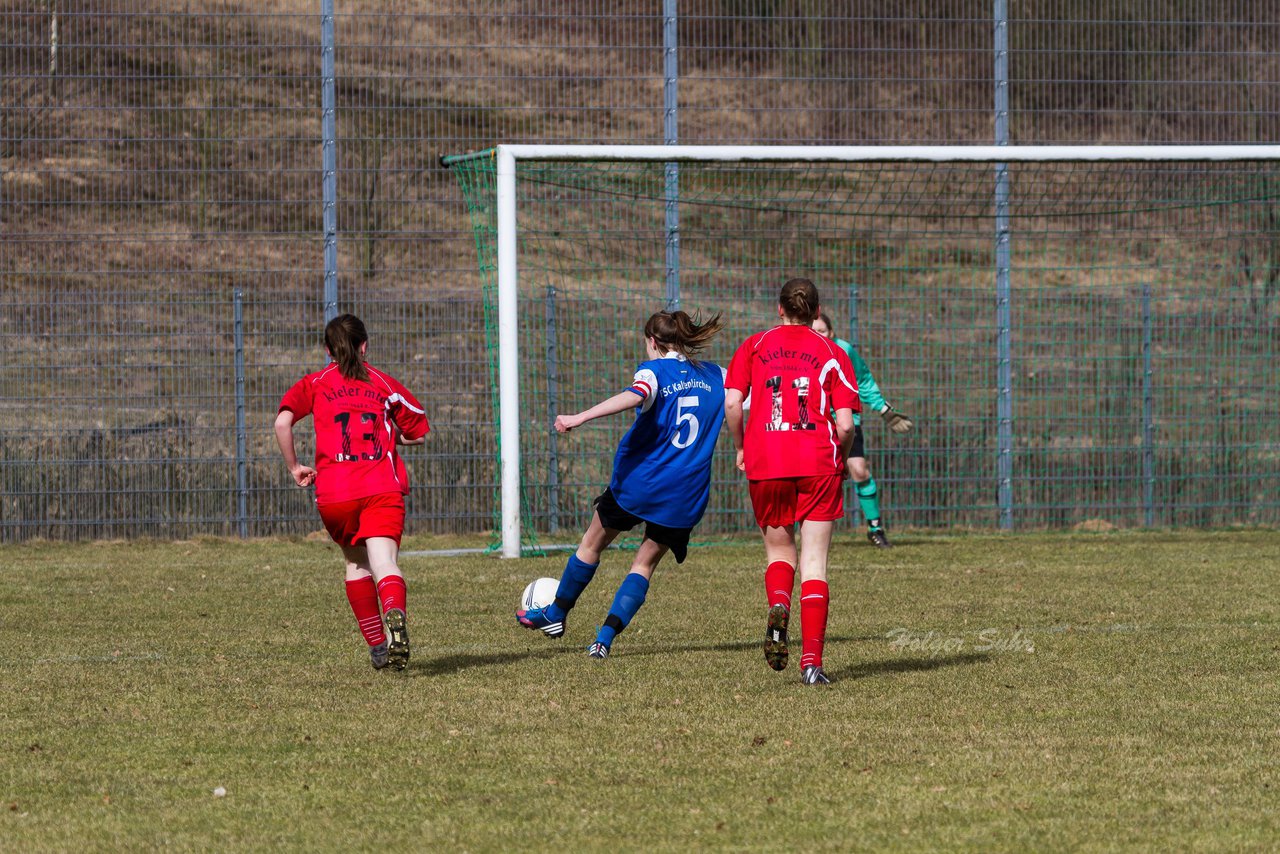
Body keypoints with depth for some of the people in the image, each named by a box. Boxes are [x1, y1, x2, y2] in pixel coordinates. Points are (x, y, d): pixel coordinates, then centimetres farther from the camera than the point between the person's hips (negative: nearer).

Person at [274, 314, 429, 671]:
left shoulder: (315, 383, 13)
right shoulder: (385, 383, 15)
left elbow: (282, 421, -3)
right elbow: (420, 433, 20)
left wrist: (294, 467, 9)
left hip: (334, 494, 1)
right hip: (383, 488, -1)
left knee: (356, 562, 23)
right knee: (383, 562, -13)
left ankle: (377, 645, 24)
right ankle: (394, 612, -46)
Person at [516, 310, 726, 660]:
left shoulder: (654, 371, -9)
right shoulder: (714, 376, 7)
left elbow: (634, 396, -31)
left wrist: (581, 417, -40)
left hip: (639, 483, -3)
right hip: (685, 496, 4)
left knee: (592, 542, 18)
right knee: (645, 563, 11)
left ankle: (555, 615, 33)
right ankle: (605, 638, -3)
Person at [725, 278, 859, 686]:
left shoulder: (755, 346, 10)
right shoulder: (832, 354, 8)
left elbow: (732, 403, -2)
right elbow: (845, 425, -1)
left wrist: (741, 449, 13)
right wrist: (840, 458, 18)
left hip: (766, 463, 1)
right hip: (818, 461, -1)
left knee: (778, 549, 19)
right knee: (814, 562, 2)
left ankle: (778, 605, -13)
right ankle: (811, 659, -7)